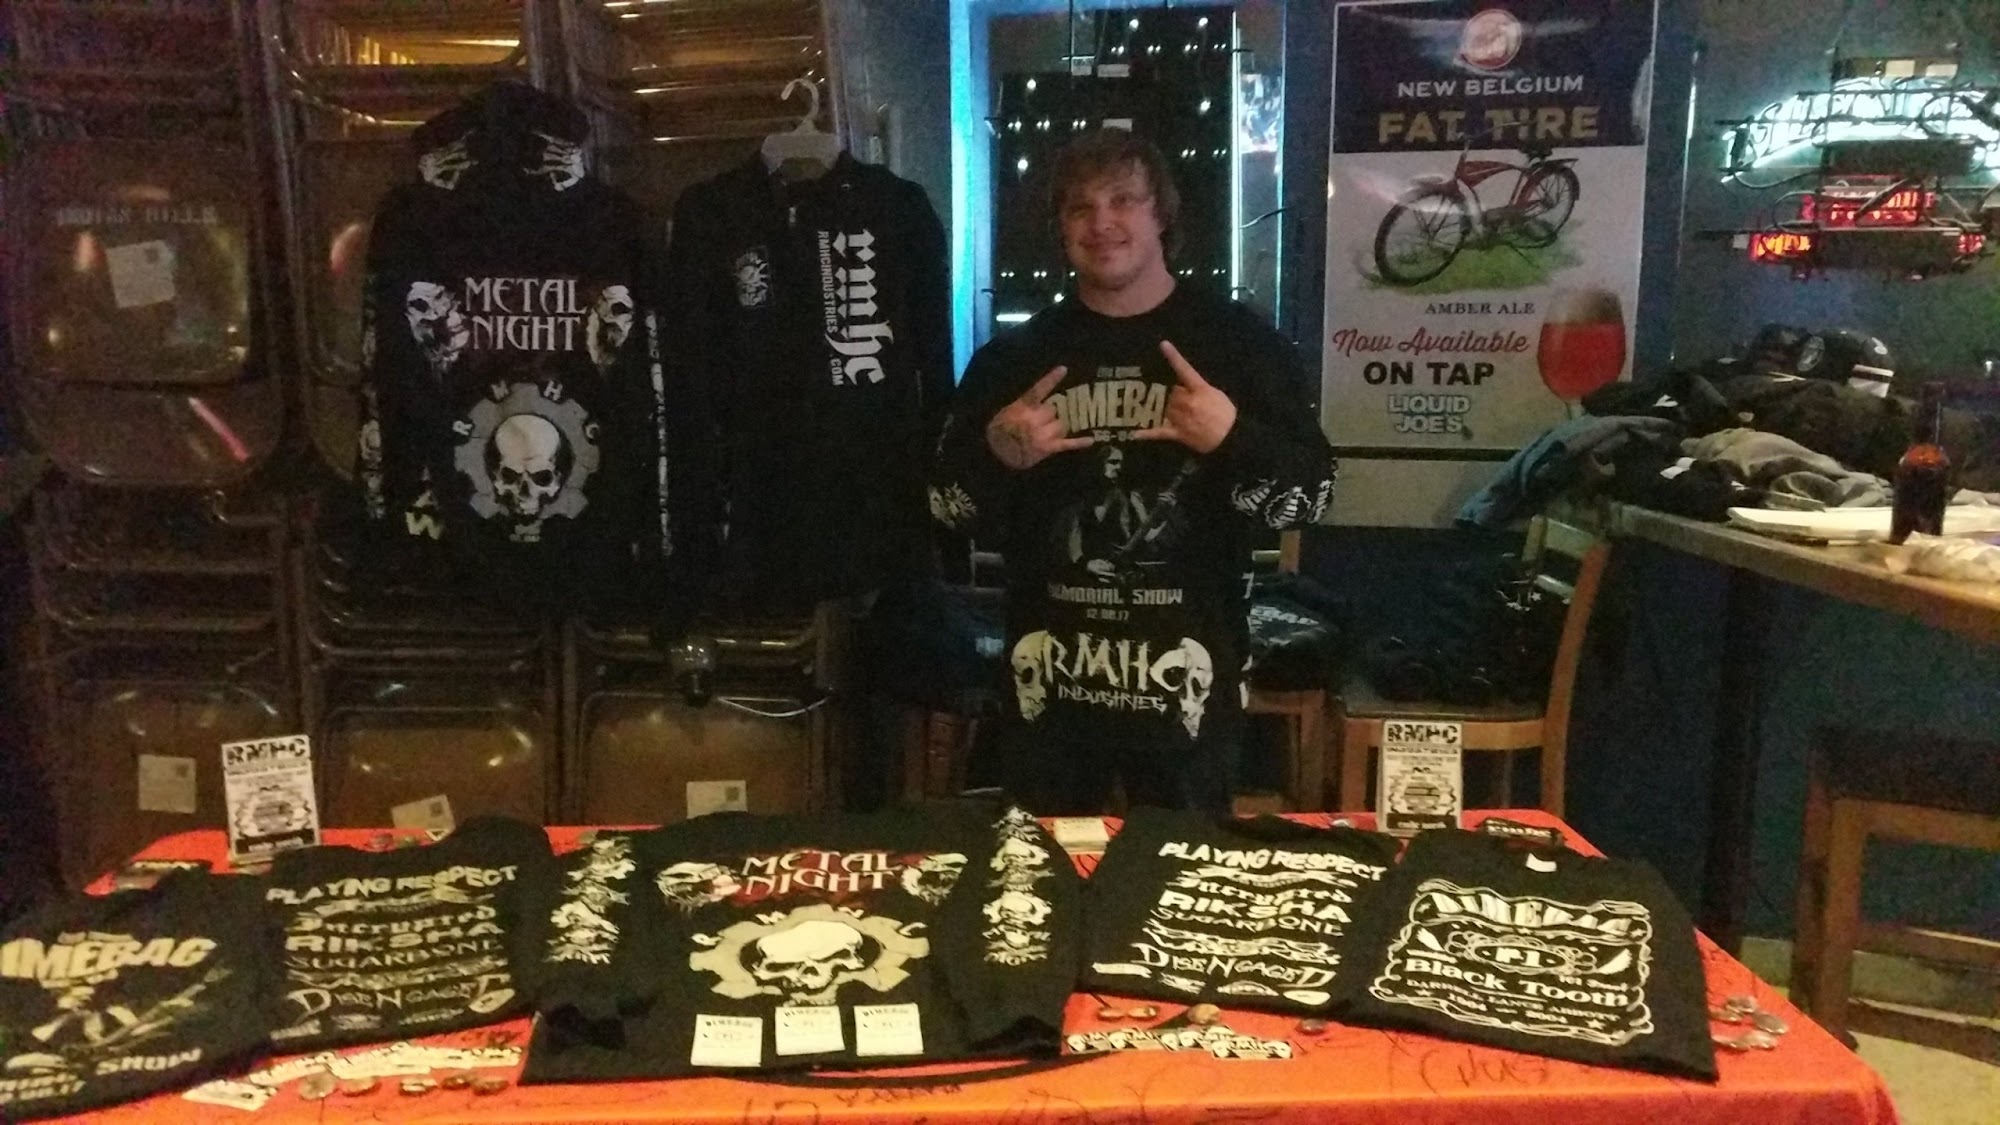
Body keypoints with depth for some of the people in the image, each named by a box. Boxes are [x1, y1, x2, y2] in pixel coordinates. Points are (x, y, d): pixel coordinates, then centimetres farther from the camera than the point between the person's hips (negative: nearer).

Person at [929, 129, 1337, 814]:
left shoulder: (1240, 342, -1)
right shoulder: (1016, 355, 5)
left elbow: (1310, 498, -3)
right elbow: (950, 509, 6)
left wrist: (1234, 437, -20)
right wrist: (996, 455, -13)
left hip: (1187, 686, -1)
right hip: (1050, 686, 2)